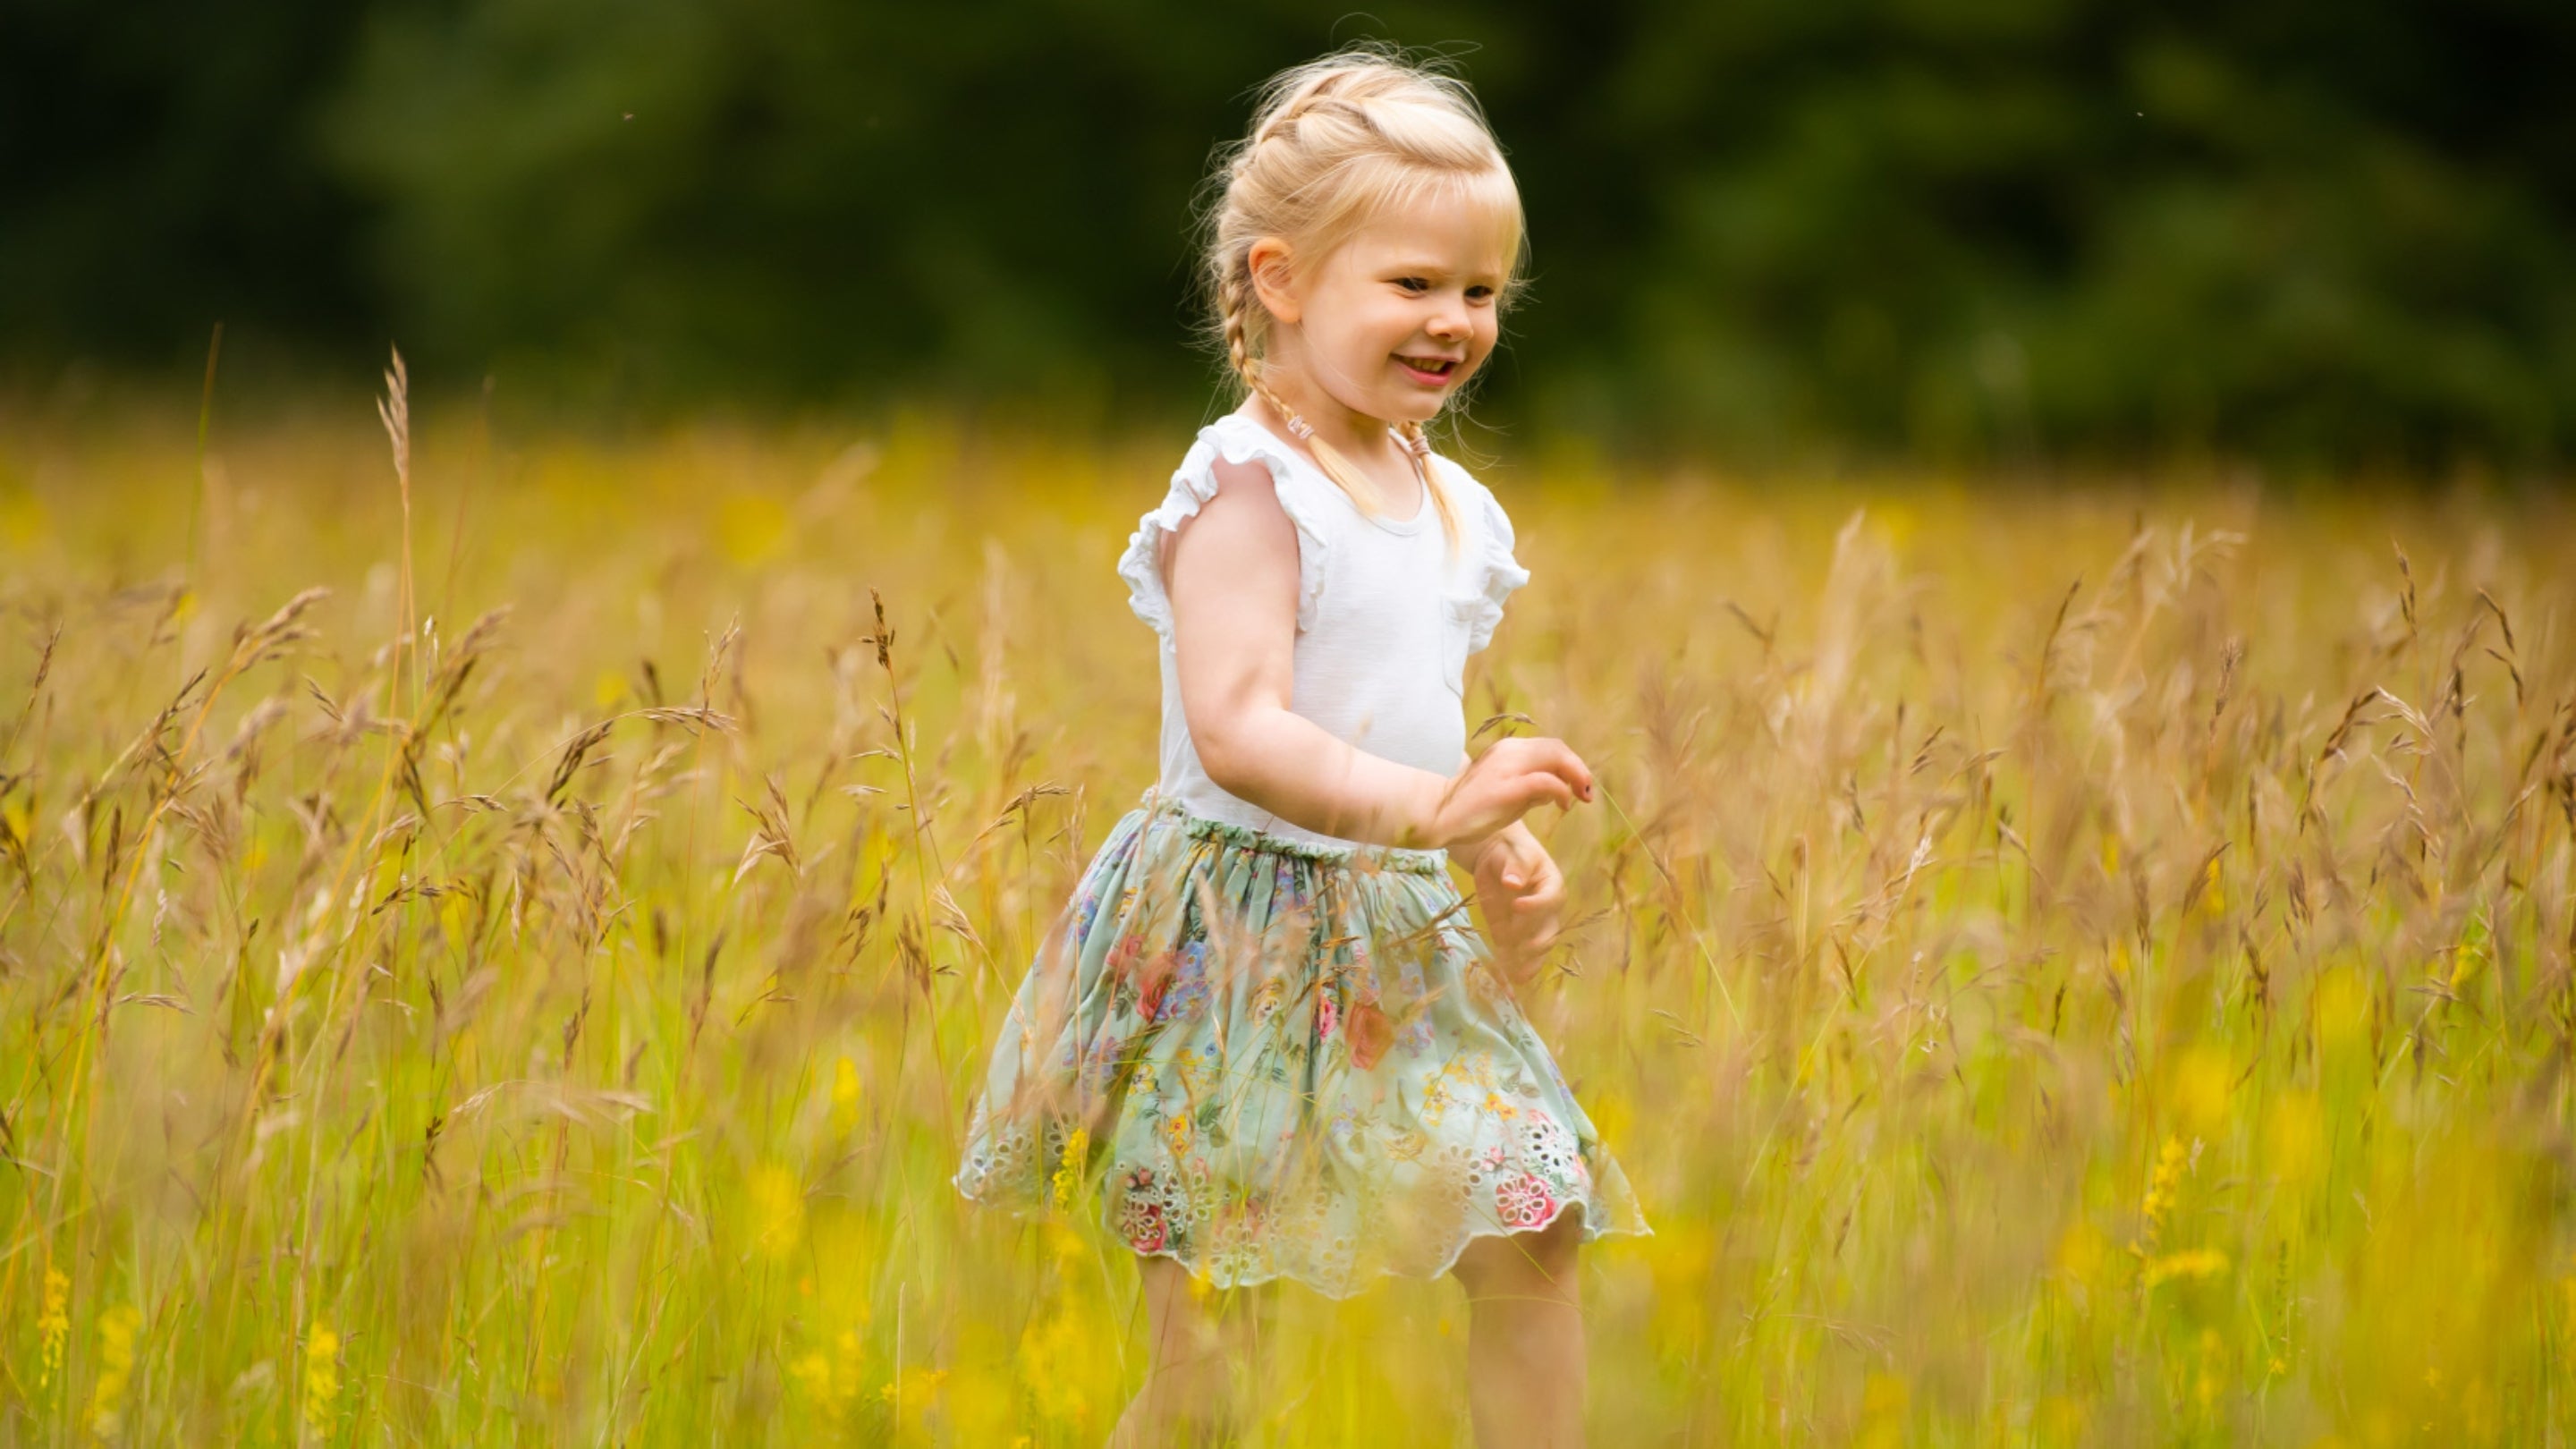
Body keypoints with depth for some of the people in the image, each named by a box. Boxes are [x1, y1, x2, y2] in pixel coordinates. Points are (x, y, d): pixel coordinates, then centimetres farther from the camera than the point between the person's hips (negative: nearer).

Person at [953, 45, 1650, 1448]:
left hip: (1400, 939, 7)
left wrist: (1503, 855, 8)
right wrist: (1431, 808, -35)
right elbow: (1237, 732, -26)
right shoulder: (1251, 490, -15)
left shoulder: (1449, 503, 11)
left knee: (1534, 1228, -2)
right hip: (1237, 943, -7)